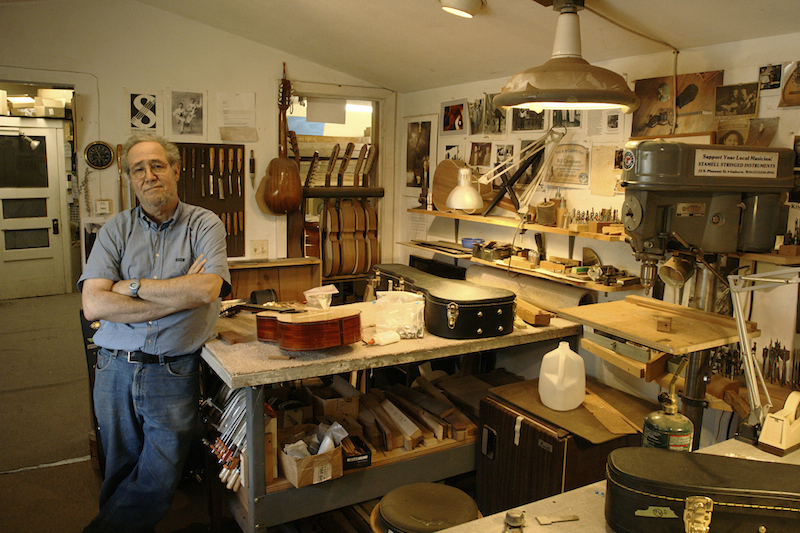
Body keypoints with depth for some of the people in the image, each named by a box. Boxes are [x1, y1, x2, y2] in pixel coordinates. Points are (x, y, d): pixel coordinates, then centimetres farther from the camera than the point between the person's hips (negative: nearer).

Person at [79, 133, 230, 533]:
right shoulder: (115, 230, 5)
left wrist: (132, 286, -11)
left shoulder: (205, 225, -1)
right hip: (115, 369, 2)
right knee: (120, 474, 17)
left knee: (157, 483, 3)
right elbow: (93, 305, -9)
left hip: (174, 372, -2)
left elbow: (207, 290, -18)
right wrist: (179, 295, -14)